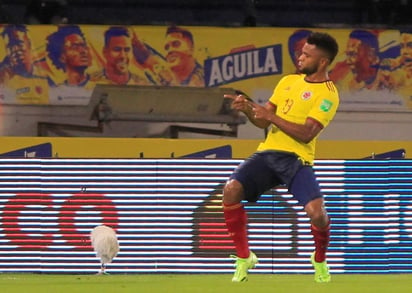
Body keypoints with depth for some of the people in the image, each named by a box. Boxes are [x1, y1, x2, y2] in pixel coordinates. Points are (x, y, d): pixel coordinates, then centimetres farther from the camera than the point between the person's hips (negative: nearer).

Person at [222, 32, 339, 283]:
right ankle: (244, 257, -5)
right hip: (268, 151, 5)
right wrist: (247, 109, -3)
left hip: (297, 158, -5)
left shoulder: (328, 94, -4)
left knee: (316, 211, -25)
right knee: (232, 189, -21)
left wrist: (271, 116, -16)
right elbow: (263, 122, 18)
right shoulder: (288, 81, 17)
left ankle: (320, 261, 10)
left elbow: (306, 134, -15)